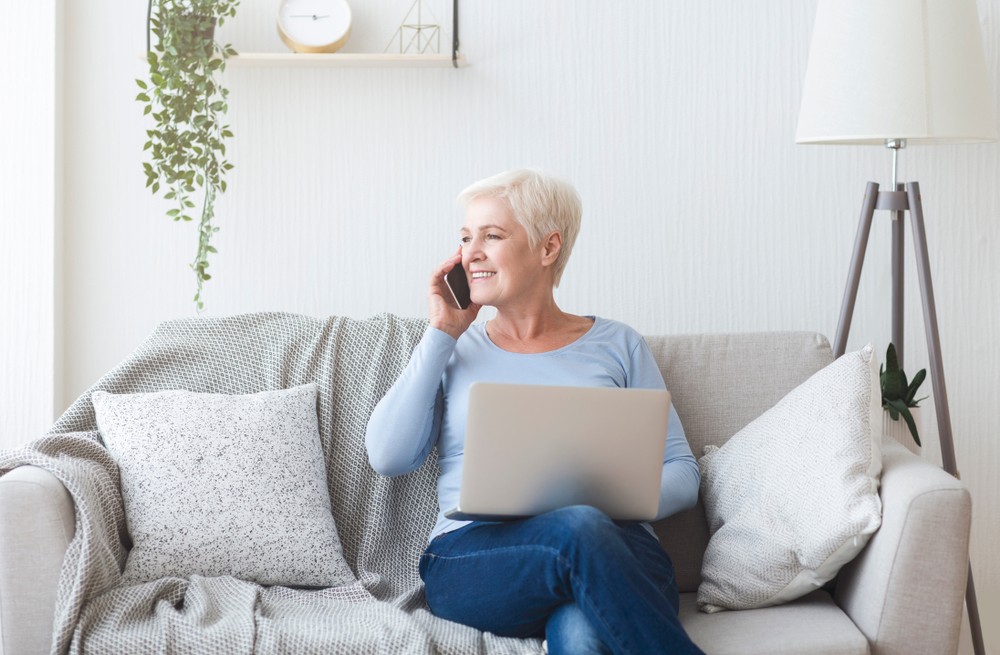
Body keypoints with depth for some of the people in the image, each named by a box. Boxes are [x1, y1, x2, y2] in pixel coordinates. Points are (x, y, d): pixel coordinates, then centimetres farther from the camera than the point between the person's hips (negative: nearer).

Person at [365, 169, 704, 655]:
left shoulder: (616, 346, 17)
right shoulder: (454, 349, 20)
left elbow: (682, 474, 14)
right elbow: (388, 457, 4)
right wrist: (442, 334, 7)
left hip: (615, 557, -1)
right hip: (473, 557, 1)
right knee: (577, 530, -35)